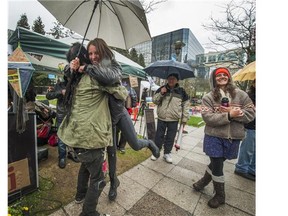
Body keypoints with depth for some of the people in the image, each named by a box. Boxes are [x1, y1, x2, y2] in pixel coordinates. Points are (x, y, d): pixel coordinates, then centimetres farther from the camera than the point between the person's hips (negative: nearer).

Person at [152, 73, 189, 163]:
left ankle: (167, 153, 28)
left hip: (174, 119, 0)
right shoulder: (161, 89, 3)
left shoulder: (181, 91, 2)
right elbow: (155, 101, 4)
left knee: (170, 137, 10)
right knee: (159, 136, 9)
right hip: (161, 118, 0)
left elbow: (185, 105, 6)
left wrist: (184, 118, 2)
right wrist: (160, 94, -14)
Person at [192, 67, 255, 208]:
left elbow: (251, 113, -2)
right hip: (214, 136, -2)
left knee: (217, 162, 18)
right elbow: (207, 118, -15)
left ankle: (204, 181, 45)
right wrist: (229, 115, -24)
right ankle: (220, 195, 35)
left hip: (233, 137, 2)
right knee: (217, 165, 9)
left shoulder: (241, 95, 2)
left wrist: (233, 113, -19)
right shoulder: (208, 97, -5)